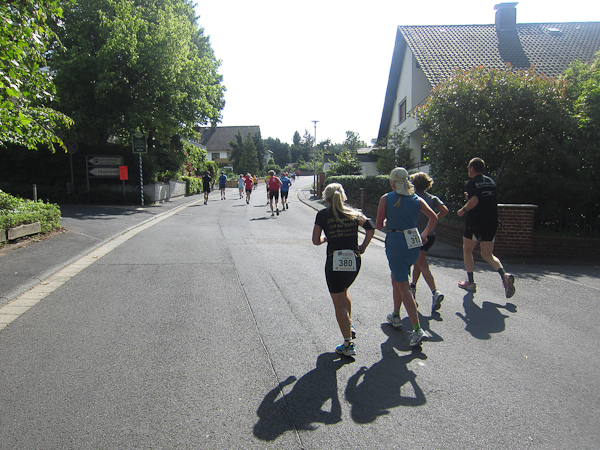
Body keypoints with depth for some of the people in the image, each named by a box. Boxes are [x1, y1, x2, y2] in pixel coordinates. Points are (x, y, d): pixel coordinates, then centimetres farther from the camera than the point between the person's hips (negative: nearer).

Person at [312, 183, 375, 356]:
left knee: (339, 304, 5)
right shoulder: (353, 213, 8)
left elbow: (316, 241, -1)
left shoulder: (323, 215, 0)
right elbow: (370, 227, -5)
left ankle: (348, 344, 7)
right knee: (343, 291, 31)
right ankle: (349, 325, 27)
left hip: (335, 262, -4)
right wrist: (363, 247, 5)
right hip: (354, 260, 4)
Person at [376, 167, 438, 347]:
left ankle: (418, 330, -7)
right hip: (413, 243, 6)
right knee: (396, 278, 26)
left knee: (403, 287, -3)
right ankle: (396, 316, 38)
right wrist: (424, 235, 8)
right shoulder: (416, 199, 6)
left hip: (395, 242, -5)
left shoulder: (386, 198, -5)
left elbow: (379, 225, -3)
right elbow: (433, 217, 1)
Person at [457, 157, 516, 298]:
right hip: (492, 222, 6)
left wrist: (463, 210, -5)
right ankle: (504, 275, -14)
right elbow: (492, 200, 20)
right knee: (488, 254, 12)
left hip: (475, 221, -6)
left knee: (467, 250, 13)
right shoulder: (491, 182, 15)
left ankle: (470, 282, 13)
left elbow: (474, 201, -21)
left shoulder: (471, 183, -6)